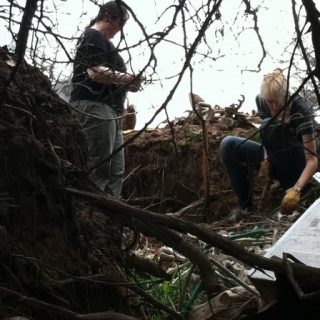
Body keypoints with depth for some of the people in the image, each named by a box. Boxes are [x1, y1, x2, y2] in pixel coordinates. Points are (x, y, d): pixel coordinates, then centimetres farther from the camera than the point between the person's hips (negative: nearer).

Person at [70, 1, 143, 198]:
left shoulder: (104, 41, 27)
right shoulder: (93, 36, -4)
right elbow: (96, 72, -18)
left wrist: (128, 84, 9)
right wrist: (128, 78, -13)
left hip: (110, 109, 11)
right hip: (95, 107, -10)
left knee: (116, 171, 6)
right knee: (99, 170, -12)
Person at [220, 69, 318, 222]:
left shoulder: (301, 109, -27)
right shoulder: (261, 101, -13)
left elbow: (312, 159, -28)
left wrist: (297, 189, -42)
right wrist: (266, 157, -15)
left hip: (296, 165, -5)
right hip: (275, 159, 6)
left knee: (270, 127, -30)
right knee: (228, 145, -16)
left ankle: (288, 183, -18)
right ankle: (245, 203, -7)